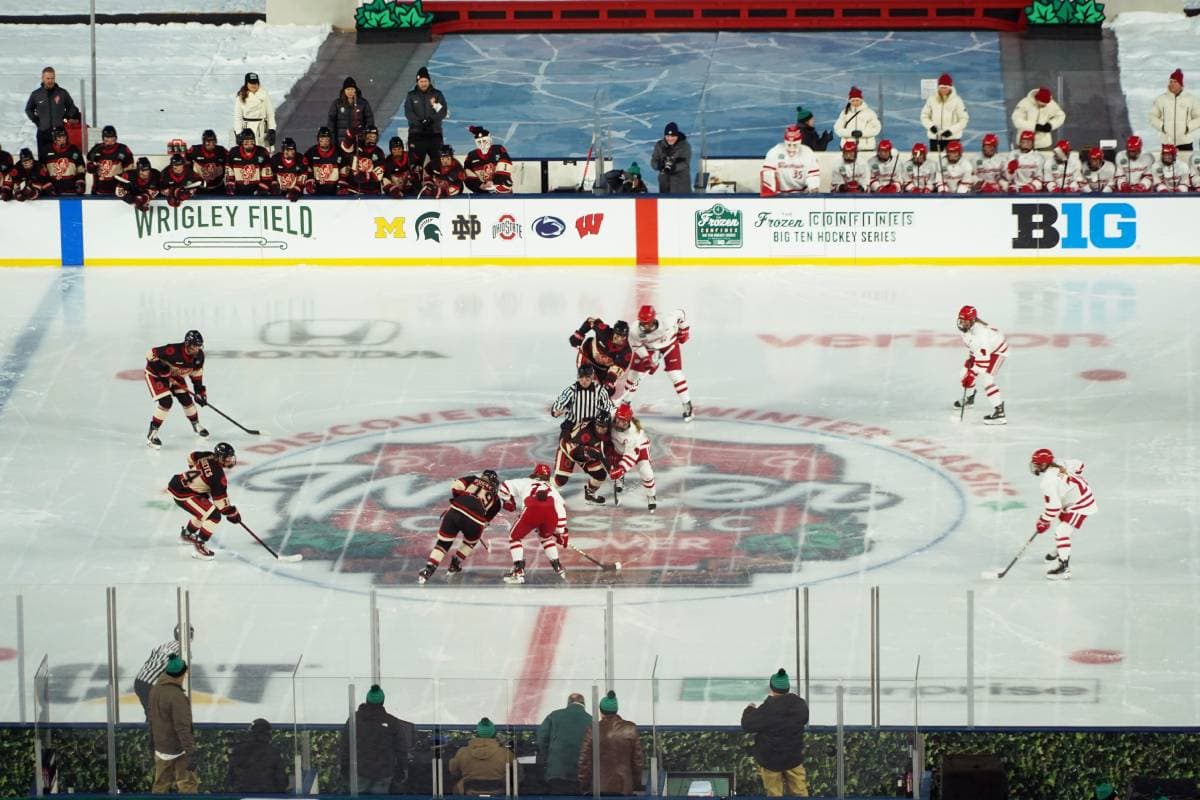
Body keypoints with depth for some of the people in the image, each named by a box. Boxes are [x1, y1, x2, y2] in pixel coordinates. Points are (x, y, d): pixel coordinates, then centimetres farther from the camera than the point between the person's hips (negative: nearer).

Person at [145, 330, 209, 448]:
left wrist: (200, 391, -1)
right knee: (166, 402, -19)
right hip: (155, 374, -6)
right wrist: (162, 370, -31)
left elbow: (196, 374, 1)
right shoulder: (173, 351, -38)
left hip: (175, 375, 6)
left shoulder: (199, 356, -15)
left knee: (186, 399, 3)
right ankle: (152, 433, -9)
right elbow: (151, 354, -32)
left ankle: (196, 425, 29)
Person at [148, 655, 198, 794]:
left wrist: (153, 739, 28)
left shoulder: (156, 689, 1)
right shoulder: (177, 696, -25)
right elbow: (182, 728, -27)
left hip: (160, 747, 8)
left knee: (161, 784, 17)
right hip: (178, 750, -8)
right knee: (188, 784, -1)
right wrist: (191, 753, -25)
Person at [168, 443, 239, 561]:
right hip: (182, 494, -10)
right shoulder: (218, 475, -22)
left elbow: (192, 456, 21)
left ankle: (186, 534, 49)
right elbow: (221, 499, -16)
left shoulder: (209, 457, 2)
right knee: (213, 515, -12)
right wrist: (232, 513, -4)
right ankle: (199, 545, -8)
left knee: (203, 510, 30)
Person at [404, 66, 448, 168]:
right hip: (416, 133, 0)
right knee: (416, 160, -3)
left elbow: (443, 111, -3)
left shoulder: (437, 94, 7)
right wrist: (420, 122, -21)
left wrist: (431, 119, -20)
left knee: (437, 161, 1)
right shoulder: (411, 95, 7)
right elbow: (408, 112, -4)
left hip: (434, 134, 0)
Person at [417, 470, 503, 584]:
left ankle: (428, 570, -4)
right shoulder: (496, 499, 26)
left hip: (455, 511, 0)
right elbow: (487, 519, 27)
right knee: (471, 541, 33)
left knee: (443, 542, 11)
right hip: (475, 521, 0)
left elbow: (456, 485, 10)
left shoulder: (474, 479, 26)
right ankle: (454, 566, 33)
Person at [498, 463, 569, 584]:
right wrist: (560, 532, 31)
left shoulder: (526, 482, 33)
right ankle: (558, 568, 31)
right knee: (546, 537, 34)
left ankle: (519, 572, 3)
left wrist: (506, 501, 38)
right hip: (551, 513, 3)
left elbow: (506, 486, 21)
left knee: (514, 537, 17)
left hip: (531, 510, -3)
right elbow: (561, 508, 27)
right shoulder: (552, 488, 38)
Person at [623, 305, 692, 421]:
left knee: (675, 374, -11)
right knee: (634, 373, 2)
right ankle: (625, 402, 25)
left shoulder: (666, 321, -40)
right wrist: (647, 359, -20)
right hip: (647, 347, 2)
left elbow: (680, 314, -20)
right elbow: (636, 344, -14)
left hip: (669, 343, -2)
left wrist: (684, 331, -6)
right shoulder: (636, 330, -33)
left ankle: (687, 405, 4)